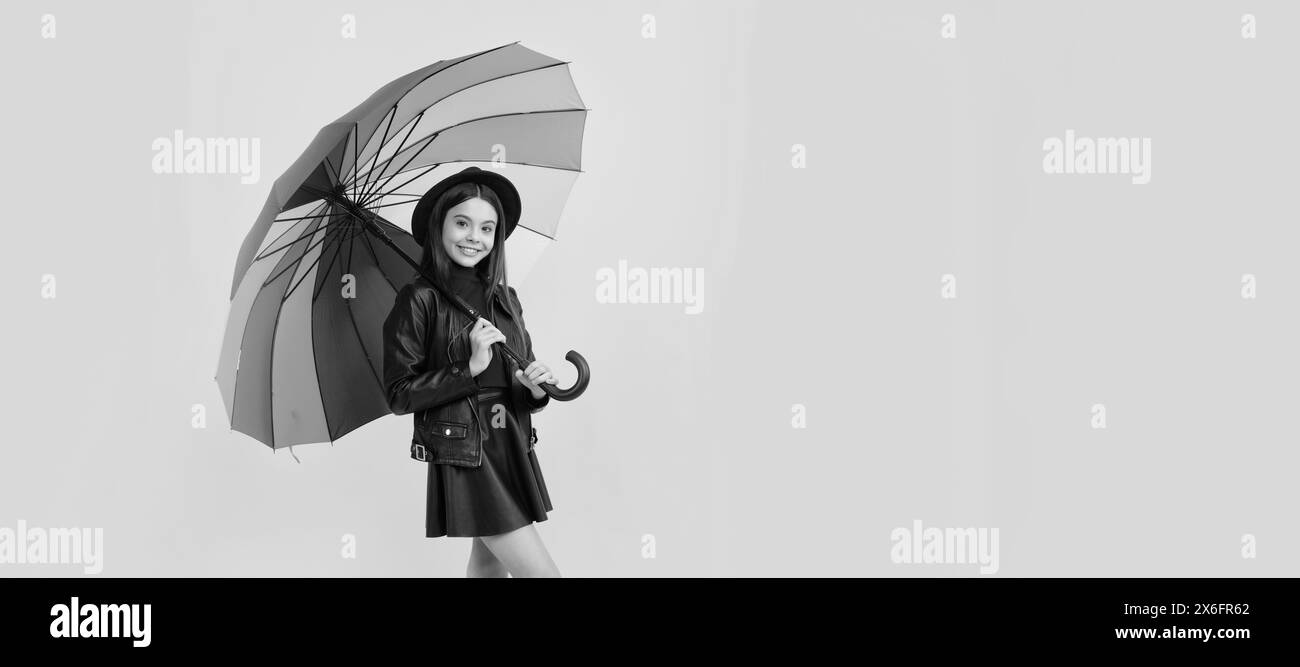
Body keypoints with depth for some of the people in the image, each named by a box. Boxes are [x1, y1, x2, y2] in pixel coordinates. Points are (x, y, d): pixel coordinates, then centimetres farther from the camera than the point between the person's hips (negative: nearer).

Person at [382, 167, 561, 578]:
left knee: (490, 566, 15)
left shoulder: (505, 300, 10)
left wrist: (535, 389, -8)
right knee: (540, 571, -10)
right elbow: (399, 395, -10)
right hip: (463, 457, -6)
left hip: (513, 450, 7)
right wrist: (470, 367, -20)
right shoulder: (419, 301, -8)